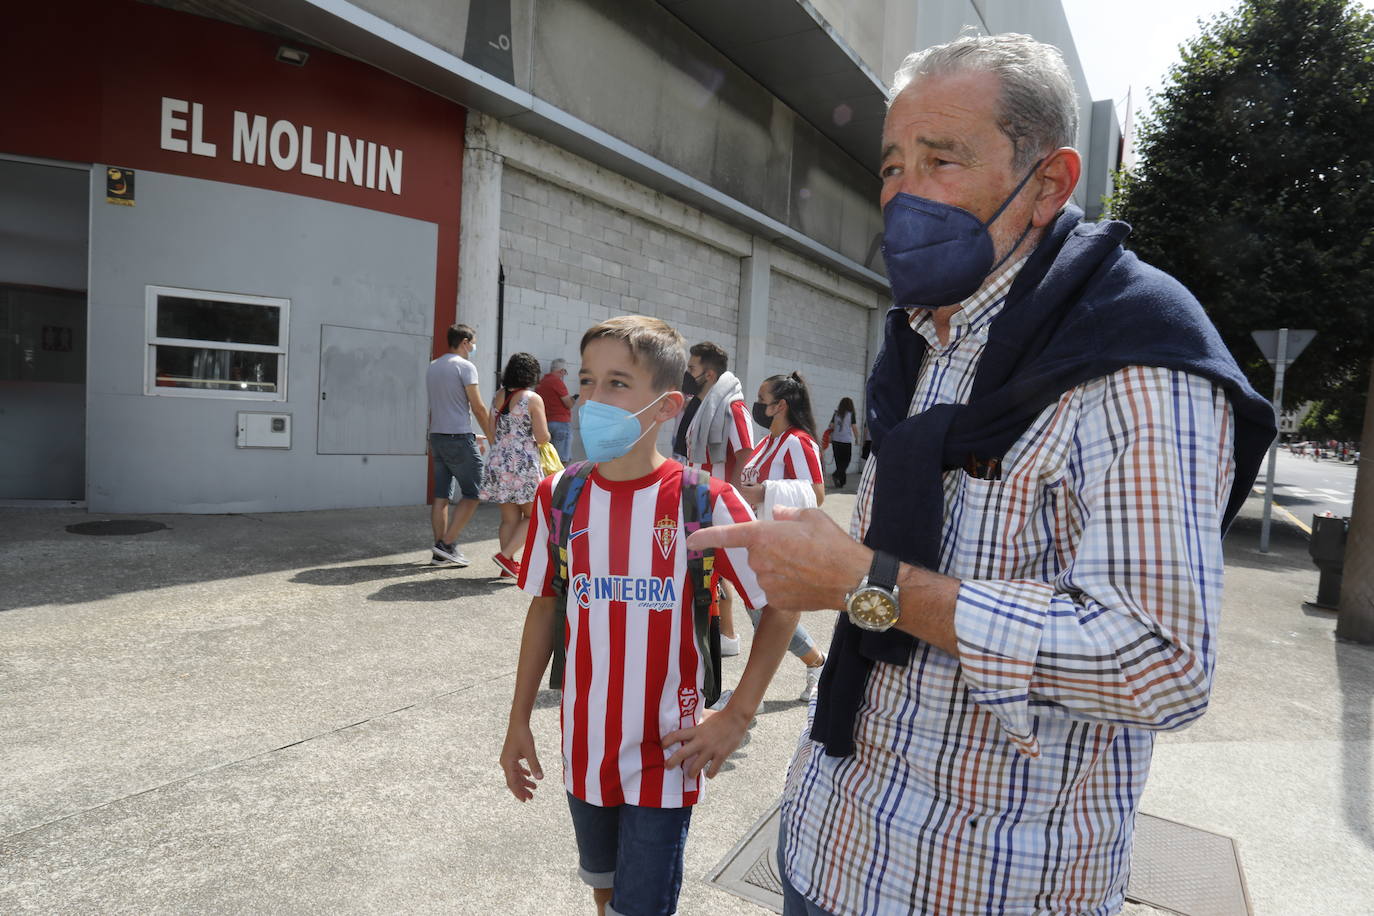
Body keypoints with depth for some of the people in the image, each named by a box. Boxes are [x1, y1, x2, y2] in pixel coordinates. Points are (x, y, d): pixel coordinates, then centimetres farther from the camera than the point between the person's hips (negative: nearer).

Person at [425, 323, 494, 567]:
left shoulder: (432, 367, 16)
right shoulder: (465, 366, -8)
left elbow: (433, 407, 18)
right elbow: (478, 408, -9)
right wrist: (490, 437, -1)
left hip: (437, 437, 8)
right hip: (459, 439, -8)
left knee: (441, 496, 8)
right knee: (472, 494, 0)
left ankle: (441, 551, 10)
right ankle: (446, 544, -4)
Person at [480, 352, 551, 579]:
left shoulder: (498, 397, 8)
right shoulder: (532, 399, -10)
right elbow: (542, 436, -13)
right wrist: (539, 440, 8)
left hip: (498, 461, 6)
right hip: (524, 464, -6)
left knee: (509, 518, 12)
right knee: (532, 516, 7)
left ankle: (509, 566, 14)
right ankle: (505, 555, -4)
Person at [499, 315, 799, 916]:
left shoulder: (703, 500, -17)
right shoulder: (559, 497, -6)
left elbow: (782, 605, -9)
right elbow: (544, 608, 5)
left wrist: (736, 716, -11)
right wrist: (518, 721, 8)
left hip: (664, 755, -4)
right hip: (585, 748, 4)